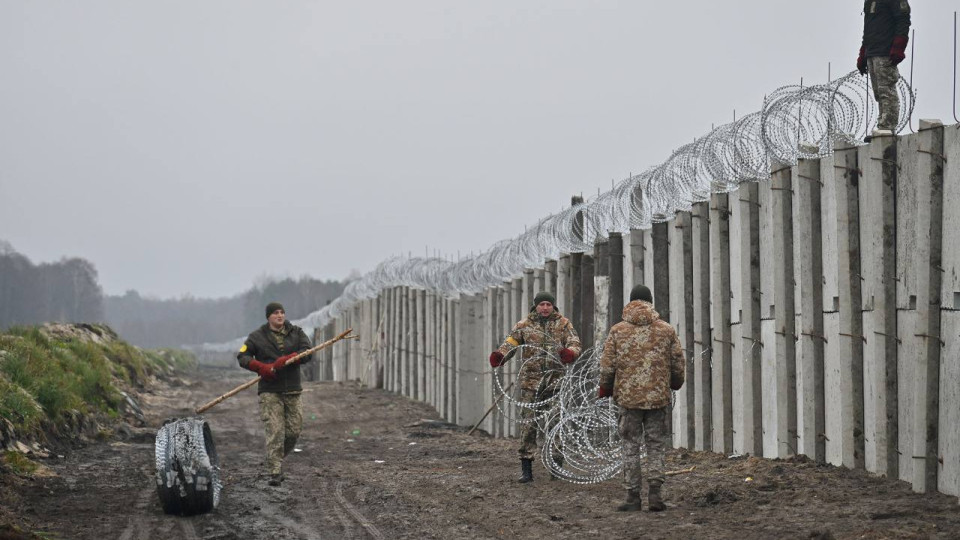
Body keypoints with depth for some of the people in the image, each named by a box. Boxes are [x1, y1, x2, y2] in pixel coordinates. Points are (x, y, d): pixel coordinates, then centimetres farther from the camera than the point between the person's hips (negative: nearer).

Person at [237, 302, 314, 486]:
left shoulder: (296, 333, 9)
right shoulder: (257, 337, 5)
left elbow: (307, 353, -4)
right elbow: (242, 356, 3)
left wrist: (285, 360, -19)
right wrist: (260, 367, -15)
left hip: (292, 391, 3)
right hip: (269, 392, -3)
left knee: (294, 431, 4)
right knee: (275, 432, -12)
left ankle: (276, 460, 27)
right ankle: (275, 472, -12)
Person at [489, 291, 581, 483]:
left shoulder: (563, 324, 8)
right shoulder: (524, 325, 7)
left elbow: (575, 343, -1)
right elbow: (511, 342, 0)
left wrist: (570, 352, -25)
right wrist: (500, 355, -22)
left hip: (556, 379, 1)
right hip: (531, 379, 0)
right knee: (528, 422, -4)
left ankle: (557, 465, 14)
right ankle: (526, 468, 0)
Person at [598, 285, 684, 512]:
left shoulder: (618, 331, -1)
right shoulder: (667, 330, 1)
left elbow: (607, 365, -1)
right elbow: (678, 364, 6)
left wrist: (604, 389, 16)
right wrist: (675, 383, 26)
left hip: (628, 397, -1)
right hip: (658, 397, 1)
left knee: (630, 446, 7)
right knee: (655, 446, 9)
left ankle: (633, 496, 6)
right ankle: (654, 491, -3)